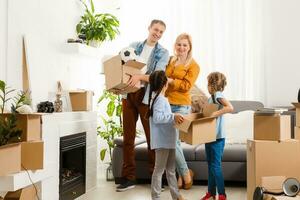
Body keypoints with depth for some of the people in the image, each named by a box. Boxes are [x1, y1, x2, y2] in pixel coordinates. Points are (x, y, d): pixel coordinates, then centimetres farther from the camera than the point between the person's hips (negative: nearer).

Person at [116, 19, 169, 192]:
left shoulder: (163, 53, 3)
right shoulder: (134, 46, 13)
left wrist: (140, 76, -26)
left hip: (146, 96, -3)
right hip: (128, 94, 3)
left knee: (152, 137, 1)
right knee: (128, 137, 5)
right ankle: (129, 177, 14)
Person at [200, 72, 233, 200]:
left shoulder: (218, 95, -13)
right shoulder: (210, 97, 13)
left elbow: (230, 108, -27)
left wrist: (215, 114, -28)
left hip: (217, 138, -9)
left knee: (215, 166, -3)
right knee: (210, 165, 15)